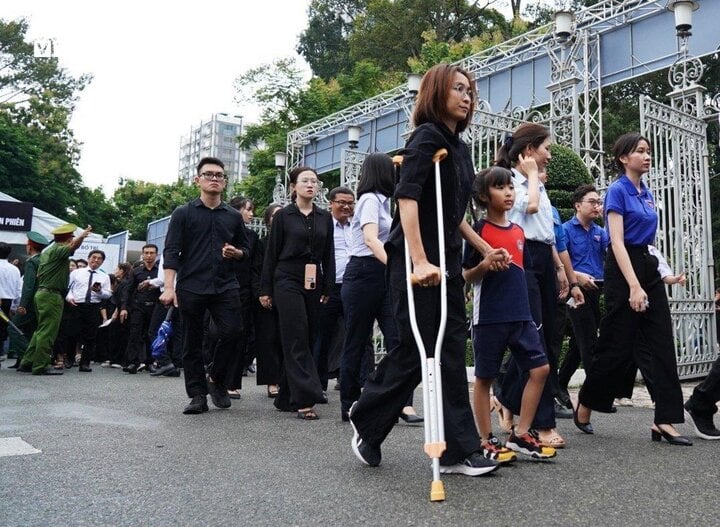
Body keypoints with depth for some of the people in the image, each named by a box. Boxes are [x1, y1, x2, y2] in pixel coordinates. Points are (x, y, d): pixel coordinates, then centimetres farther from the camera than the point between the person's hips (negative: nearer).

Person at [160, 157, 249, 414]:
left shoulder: (233, 216, 13)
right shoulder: (183, 213, 5)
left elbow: (245, 249, 21)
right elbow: (171, 251, -2)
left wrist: (235, 252, -4)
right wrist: (169, 287, -13)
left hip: (225, 286, 2)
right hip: (191, 287, -2)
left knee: (232, 332, -11)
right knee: (192, 342, 3)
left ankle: (216, 379, 13)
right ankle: (198, 395, 14)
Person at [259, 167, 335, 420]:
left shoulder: (325, 217, 12)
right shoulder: (283, 215, 2)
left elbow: (328, 255, 12)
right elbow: (271, 254, 1)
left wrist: (328, 287, 5)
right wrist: (265, 289, -1)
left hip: (314, 283, 4)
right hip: (288, 281, -4)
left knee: (307, 339, 6)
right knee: (297, 340, -10)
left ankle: (287, 398, 17)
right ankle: (305, 399, -11)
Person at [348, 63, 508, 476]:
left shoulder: (460, 147, 17)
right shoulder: (427, 137, -8)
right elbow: (407, 198, -22)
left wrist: (486, 249, 22)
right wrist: (420, 261, -30)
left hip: (447, 262, 8)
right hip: (417, 263, -8)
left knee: (451, 350, 7)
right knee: (417, 349, -1)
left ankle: (460, 451, 14)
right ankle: (367, 420, 22)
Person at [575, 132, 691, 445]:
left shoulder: (647, 193, 15)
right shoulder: (617, 190, -9)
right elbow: (617, 242, -17)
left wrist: (655, 277, 17)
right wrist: (634, 286, -25)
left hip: (649, 267, 8)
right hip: (623, 270, -8)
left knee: (661, 344, 1)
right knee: (617, 346, -2)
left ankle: (664, 421, 4)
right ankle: (584, 406, 17)